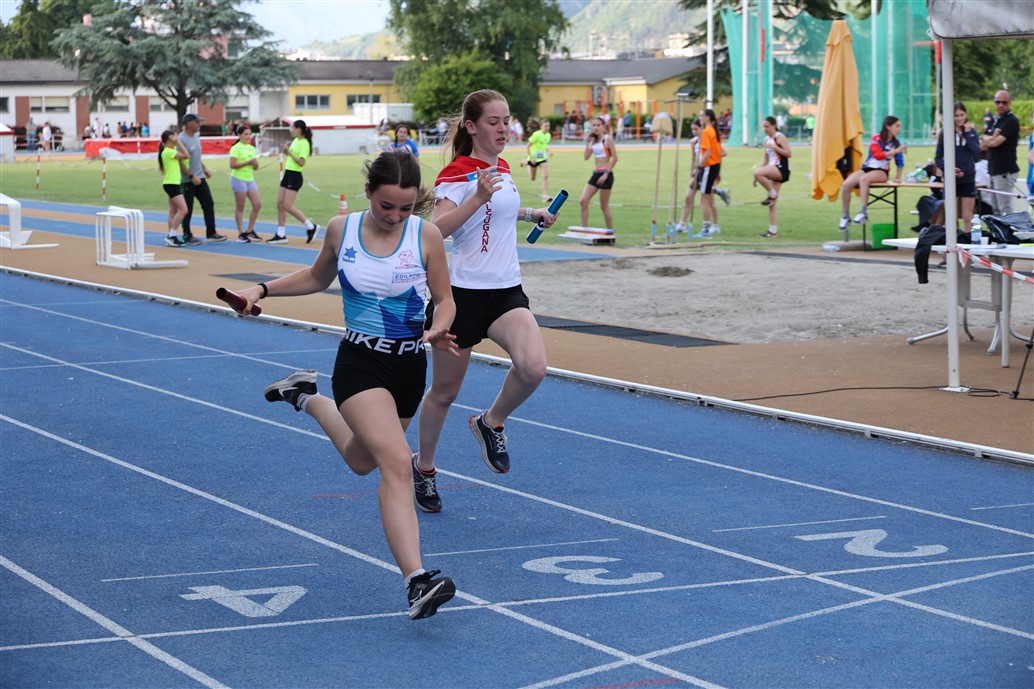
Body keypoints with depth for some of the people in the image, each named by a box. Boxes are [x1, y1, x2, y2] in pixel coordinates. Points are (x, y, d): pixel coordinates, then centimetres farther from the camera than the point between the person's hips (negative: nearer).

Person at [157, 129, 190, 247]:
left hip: (173, 183, 11)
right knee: (183, 209, -15)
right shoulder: (168, 151, -15)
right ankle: (171, 236, -14)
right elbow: (186, 155, -18)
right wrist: (179, 142, -12)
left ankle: (171, 238, 11)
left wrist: (178, 143, 11)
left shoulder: (170, 150, 15)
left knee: (173, 211, 10)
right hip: (171, 184, -11)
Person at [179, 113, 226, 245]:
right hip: (188, 180, -8)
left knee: (209, 204, 6)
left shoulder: (196, 136, 10)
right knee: (187, 210, 2)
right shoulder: (182, 139, -18)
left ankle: (211, 233, 12)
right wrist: (192, 176, -21)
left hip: (200, 178, 8)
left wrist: (204, 169, 16)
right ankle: (187, 236, 12)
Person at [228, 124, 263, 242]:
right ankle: (241, 234, 5)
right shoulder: (236, 148, -7)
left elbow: (255, 168, 18)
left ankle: (250, 232, 13)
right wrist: (248, 162, -19)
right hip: (239, 179, -7)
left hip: (250, 179, 7)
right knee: (240, 207, -1)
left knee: (257, 205, 1)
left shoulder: (252, 148, 14)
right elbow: (232, 165, -18)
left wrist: (255, 164, -5)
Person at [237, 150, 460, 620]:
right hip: (359, 362, -3)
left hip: (409, 366, 3)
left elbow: (445, 300, 2)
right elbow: (318, 278, 16)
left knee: (361, 462, 23)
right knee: (396, 462, -23)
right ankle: (416, 581, -30)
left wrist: (438, 330, -19)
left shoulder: (426, 236, -7)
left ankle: (309, 399, 53)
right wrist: (262, 290, 8)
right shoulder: (341, 229, -4)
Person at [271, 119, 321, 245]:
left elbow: (301, 162, -21)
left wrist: (289, 152, -18)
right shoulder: (295, 141, 12)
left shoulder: (304, 143, -14)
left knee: (287, 206, -12)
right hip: (287, 174, 9)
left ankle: (311, 227, -1)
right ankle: (281, 235, 9)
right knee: (280, 204, 5)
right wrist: (286, 151, 5)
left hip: (295, 176, -9)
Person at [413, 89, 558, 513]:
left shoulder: (502, 169, 10)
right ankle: (423, 467, 31)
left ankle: (491, 423, 6)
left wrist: (532, 214, 27)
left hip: (506, 292, 5)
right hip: (462, 293, -5)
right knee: (444, 391, 8)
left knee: (533, 367, -22)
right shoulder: (456, 173, -12)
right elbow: (437, 229, -28)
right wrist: (478, 197, -36)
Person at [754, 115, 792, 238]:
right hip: (773, 171, 8)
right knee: (771, 204, 5)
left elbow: (788, 153, -16)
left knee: (757, 172, -30)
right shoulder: (767, 139, 17)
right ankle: (773, 231, 8)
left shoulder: (780, 137, -6)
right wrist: (758, 177, 15)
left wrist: (774, 147, -19)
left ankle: (772, 194, -12)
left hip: (782, 169, -8)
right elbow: (765, 160, 20)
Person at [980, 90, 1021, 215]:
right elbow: (983, 146, 11)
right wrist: (991, 139, -10)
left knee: (1005, 209, -11)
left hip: (1005, 172, -9)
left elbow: (995, 142, -20)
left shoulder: (1011, 121, -10)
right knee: (995, 209, 12)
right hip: (994, 171, 9)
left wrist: (985, 139, 2)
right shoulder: (995, 121, 17)